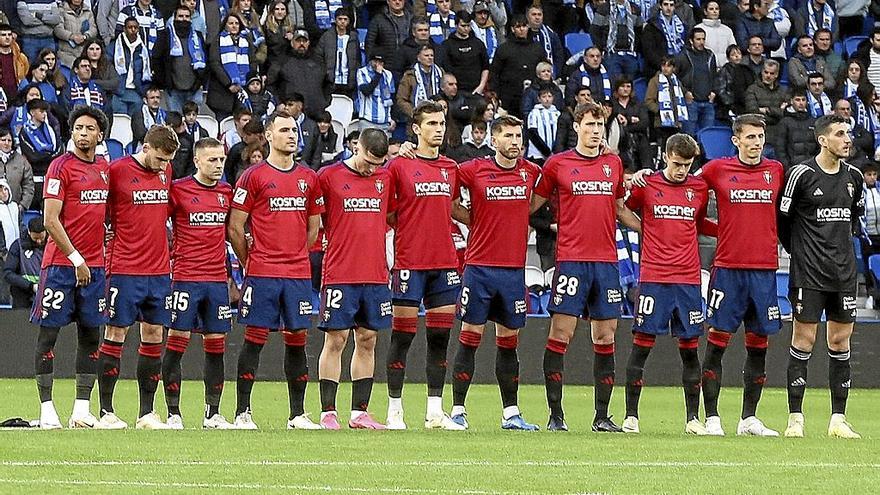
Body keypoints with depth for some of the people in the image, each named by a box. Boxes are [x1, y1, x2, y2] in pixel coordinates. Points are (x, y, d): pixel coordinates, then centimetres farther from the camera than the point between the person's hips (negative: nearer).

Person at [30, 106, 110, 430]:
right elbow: (51, 220, -12)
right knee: (48, 332, -2)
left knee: (90, 335, 6)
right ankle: (46, 409, 1)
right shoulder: (61, 167, -7)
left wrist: (108, 258, 12)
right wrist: (75, 259, -15)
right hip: (61, 263, -6)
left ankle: (82, 410, 10)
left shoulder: (105, 169, 12)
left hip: (94, 266, 6)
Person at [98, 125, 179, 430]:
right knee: (115, 336, -2)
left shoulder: (166, 172, 9)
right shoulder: (117, 171, -8)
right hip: (124, 270, -6)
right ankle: (106, 412, 2)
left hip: (159, 270, 6)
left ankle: (147, 413, 11)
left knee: (154, 337, 6)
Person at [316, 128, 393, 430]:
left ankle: (360, 413, 11)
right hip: (339, 275, -4)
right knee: (336, 340, -3)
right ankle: (328, 413, 0)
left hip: (376, 276, 4)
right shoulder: (328, 176, -3)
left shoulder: (386, 178, 10)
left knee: (367, 341, 6)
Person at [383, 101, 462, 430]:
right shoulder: (399, 166, -3)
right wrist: (405, 223, -6)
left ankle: (435, 412, 9)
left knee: (440, 338, 5)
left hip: (445, 263, 5)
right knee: (402, 335, -3)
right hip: (409, 263, -5)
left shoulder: (451, 169, 13)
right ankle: (394, 411, 2)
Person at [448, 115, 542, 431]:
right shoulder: (473, 171, -4)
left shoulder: (531, 173, 6)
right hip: (479, 266, -3)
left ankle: (511, 413, 14)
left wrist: (513, 222, 10)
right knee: (470, 339, -2)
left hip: (514, 268, 3)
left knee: (508, 342, 9)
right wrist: (477, 222, 1)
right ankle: (458, 411, 1)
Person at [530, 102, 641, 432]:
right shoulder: (557, 164, 2)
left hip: (606, 261, 4)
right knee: (560, 334, -7)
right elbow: (532, 204, 8)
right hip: (571, 259, -4)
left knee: (605, 337, 4)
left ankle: (602, 416, 8)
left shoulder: (614, 164, 13)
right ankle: (555, 415, -3)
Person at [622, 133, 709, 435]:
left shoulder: (700, 188, 8)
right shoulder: (646, 185, 0)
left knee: (690, 347, 3)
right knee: (642, 344, -3)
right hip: (653, 278, -2)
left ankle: (692, 418, 9)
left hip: (688, 279, 2)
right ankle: (631, 416, 2)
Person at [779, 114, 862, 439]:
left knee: (840, 341, 5)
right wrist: (799, 253, 3)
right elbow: (782, 219, -3)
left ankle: (838, 420, 9)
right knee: (804, 339, -5)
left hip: (844, 272, 5)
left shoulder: (853, 176, 9)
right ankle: (795, 419, -2)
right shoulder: (801, 175, -8)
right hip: (808, 272, -5)